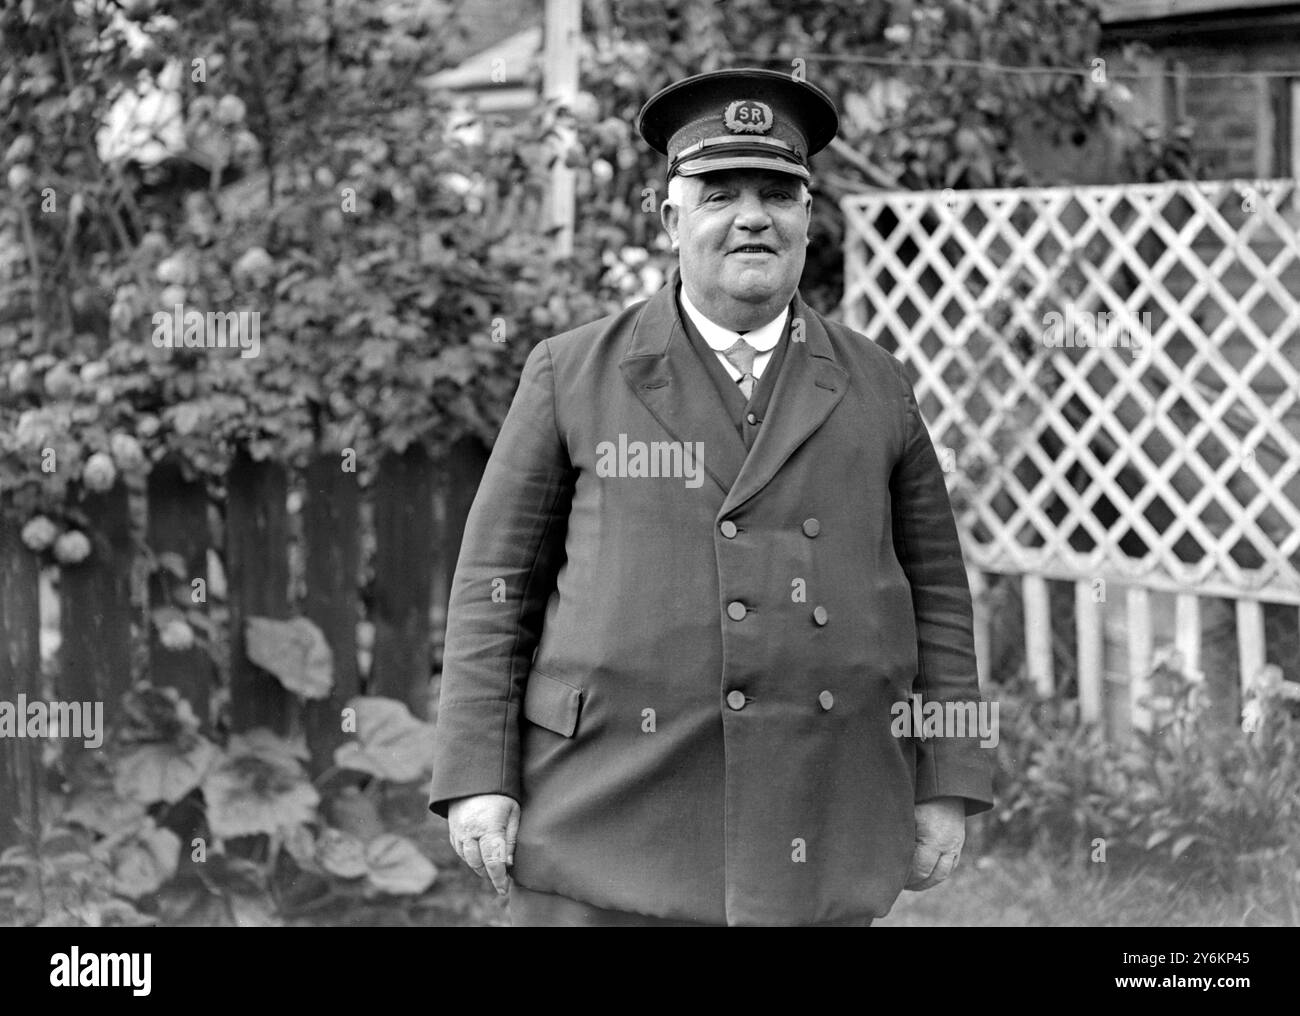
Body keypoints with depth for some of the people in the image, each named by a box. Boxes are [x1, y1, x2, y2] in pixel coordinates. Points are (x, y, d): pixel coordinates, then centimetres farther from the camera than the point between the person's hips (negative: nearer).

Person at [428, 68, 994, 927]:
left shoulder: (876, 390, 10)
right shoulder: (574, 375, 5)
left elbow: (936, 592, 12)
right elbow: (496, 583, 4)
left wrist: (946, 789, 6)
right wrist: (477, 779, -4)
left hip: (813, 840, 2)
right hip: (606, 827, -1)